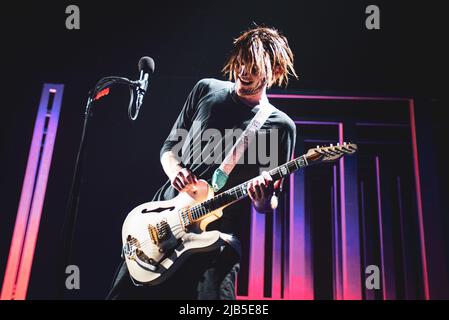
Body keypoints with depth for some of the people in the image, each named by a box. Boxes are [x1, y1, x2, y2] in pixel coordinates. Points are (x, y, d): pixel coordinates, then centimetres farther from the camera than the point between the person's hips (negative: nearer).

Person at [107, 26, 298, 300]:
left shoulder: (280, 126, -1)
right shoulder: (207, 90, 7)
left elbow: (268, 205, 1)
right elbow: (169, 146, 14)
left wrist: (264, 199, -23)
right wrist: (174, 170, -8)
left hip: (219, 235, -3)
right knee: (125, 292, 6)